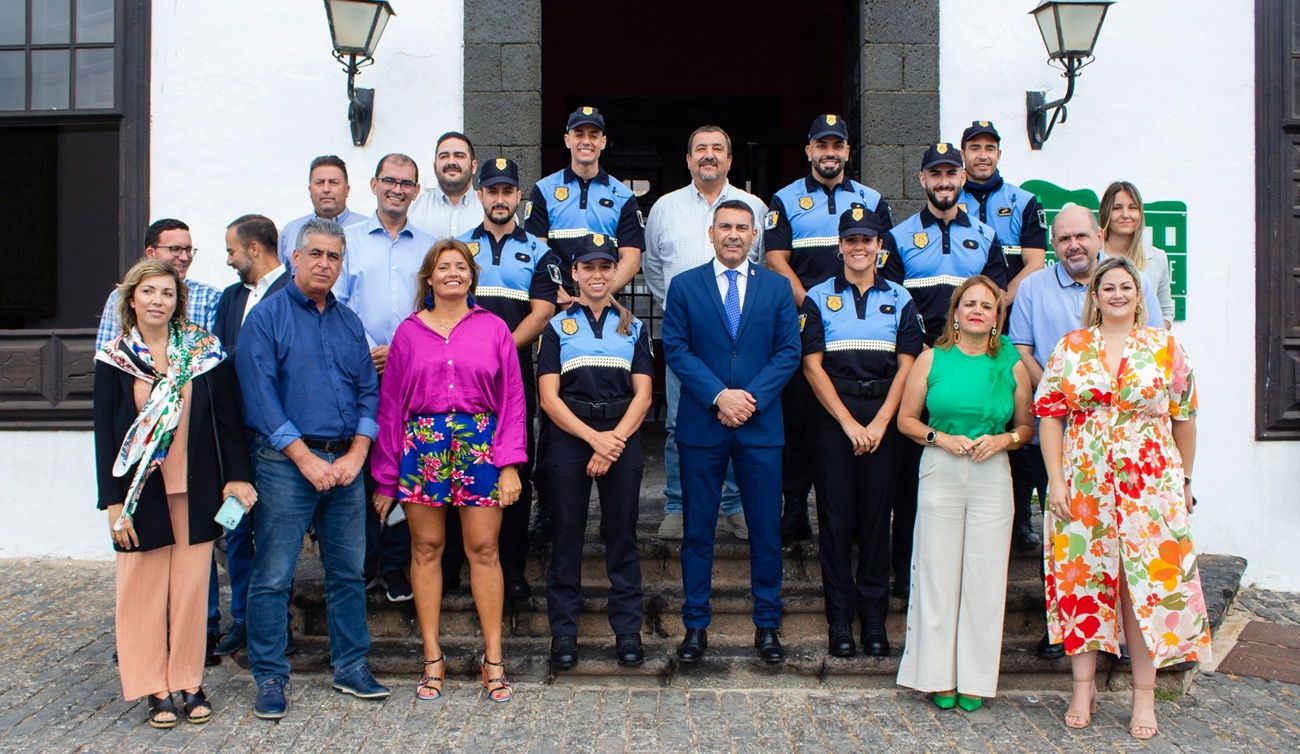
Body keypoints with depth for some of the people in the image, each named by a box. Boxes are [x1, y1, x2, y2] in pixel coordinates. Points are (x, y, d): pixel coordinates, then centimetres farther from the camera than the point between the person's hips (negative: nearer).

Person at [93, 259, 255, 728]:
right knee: (144, 586, 3)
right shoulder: (114, 358, 1)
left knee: (191, 584, 4)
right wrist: (113, 501, -5)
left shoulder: (203, 349, 1)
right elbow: (105, 432, 0)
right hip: (140, 490, 0)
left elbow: (228, 415, 2)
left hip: (195, 488, 0)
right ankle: (155, 688, 15)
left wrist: (235, 475, -5)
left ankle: (189, 683, 16)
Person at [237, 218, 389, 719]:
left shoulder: (349, 322, 14)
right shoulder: (267, 316, -1)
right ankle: (270, 678, 10)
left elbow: (368, 391, 11)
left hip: (346, 462, 5)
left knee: (348, 571, 10)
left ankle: (351, 666, 22)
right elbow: (260, 395, -9)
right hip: (287, 464, -5)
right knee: (273, 575, -1)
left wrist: (356, 455, -3)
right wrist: (307, 459, -13)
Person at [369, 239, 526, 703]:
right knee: (426, 549, 5)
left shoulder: (493, 328, 7)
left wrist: (510, 463, -5)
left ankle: (493, 659, 9)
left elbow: (512, 399, 4)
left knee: (483, 549, -1)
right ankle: (433, 658, 15)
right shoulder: (409, 332, 9)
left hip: (480, 443, -1)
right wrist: (385, 477, 6)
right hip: (422, 444, 1)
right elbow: (390, 405, 9)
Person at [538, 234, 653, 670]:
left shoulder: (633, 328, 12)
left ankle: (627, 632, 12)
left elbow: (643, 394, 4)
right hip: (570, 437, -1)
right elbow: (549, 397, -1)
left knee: (622, 536, 4)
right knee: (566, 535, 3)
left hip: (623, 436, 1)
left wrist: (615, 440, -11)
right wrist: (594, 437, -12)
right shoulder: (558, 327, 8)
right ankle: (563, 633, 11)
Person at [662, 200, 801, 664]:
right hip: (700, 425, 0)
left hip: (761, 425, 1)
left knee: (766, 529, 5)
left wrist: (751, 396, -12)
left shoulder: (777, 287, 8)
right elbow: (675, 348, -2)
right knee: (697, 529, 6)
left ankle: (767, 624, 19)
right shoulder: (684, 286, 5)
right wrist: (718, 395, -14)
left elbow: (789, 351, 2)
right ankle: (695, 625, 16)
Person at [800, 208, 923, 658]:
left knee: (877, 514, 4)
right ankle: (840, 618, 9)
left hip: (884, 414, 1)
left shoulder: (899, 299, 9)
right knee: (836, 515, 1)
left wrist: (880, 422, -9)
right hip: (832, 413, -1)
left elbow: (906, 366, 3)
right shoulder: (819, 298, 5)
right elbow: (812, 366, -2)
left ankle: (874, 618, 13)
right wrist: (848, 422, -9)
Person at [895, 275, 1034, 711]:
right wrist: (940, 438, -10)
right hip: (940, 474, -1)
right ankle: (939, 677, 14)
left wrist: (1002, 440, -6)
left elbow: (1026, 427, 14)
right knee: (938, 573, 2)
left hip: (992, 478, 1)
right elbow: (906, 418, 6)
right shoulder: (931, 359, 3)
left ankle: (976, 679, 15)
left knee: (984, 577, 3)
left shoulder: (1012, 365, 6)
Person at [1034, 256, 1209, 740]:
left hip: (1149, 483, 0)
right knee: (1081, 579, 4)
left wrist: (1185, 479, 8)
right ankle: (1083, 688, 16)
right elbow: (1050, 415, 2)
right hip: (1083, 483, 1)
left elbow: (1184, 418, 8)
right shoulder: (1070, 347, 5)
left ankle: (1144, 693, 13)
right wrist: (1056, 481, -4)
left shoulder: (1164, 346, 4)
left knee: (1147, 582, 1)